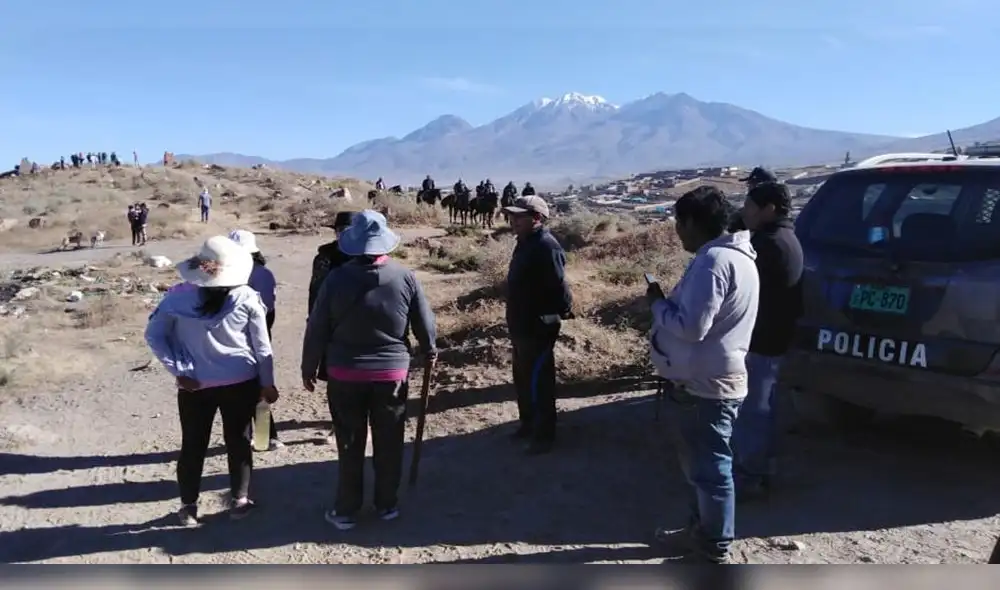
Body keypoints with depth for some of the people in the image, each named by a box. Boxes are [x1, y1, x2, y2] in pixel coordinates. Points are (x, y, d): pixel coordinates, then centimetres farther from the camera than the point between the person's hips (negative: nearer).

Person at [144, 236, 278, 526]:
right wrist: (267, 383, 5)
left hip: (194, 384, 1)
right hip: (241, 382, -1)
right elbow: (262, 346, -4)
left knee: (193, 445, 13)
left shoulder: (178, 298, -6)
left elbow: (154, 335, -3)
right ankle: (239, 500, 22)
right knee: (238, 441, 13)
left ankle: (188, 505, 24)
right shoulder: (246, 297, -8)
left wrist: (178, 371, -4)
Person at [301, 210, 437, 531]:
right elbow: (425, 322, 1)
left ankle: (346, 511, 21)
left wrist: (308, 368, 9)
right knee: (389, 444, 14)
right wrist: (429, 351, 21)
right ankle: (387, 504, 27)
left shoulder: (337, 278, -9)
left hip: (345, 374, 0)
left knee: (350, 446, 10)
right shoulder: (405, 277, -8)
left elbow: (317, 329, -4)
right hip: (392, 373, 1)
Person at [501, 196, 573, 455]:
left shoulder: (546, 246, -22)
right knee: (523, 378, 21)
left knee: (538, 382, 1)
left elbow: (559, 287, -26)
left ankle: (544, 435, 14)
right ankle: (528, 424, 37)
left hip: (538, 328, -10)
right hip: (522, 326, 10)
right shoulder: (526, 243, 11)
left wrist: (559, 314, -17)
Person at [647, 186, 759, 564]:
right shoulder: (731, 255, 12)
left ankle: (715, 550, 17)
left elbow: (691, 326, -26)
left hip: (705, 384, -11)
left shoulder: (713, 261, -22)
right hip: (704, 379, 11)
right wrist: (669, 303, 9)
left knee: (710, 467, 3)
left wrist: (657, 303, -11)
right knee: (698, 462, 22)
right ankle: (700, 528, 38)